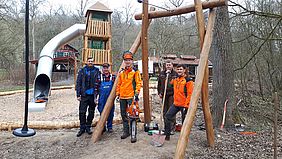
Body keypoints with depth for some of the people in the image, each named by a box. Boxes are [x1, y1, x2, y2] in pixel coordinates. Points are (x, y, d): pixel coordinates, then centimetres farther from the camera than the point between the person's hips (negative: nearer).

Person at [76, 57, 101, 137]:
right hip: (84, 95, -1)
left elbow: (99, 83, 5)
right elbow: (78, 83, 4)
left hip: (93, 95, 1)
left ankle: (88, 127, 23)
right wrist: (78, 95, -1)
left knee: (91, 112, 9)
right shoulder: (82, 71, 5)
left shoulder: (96, 71, 5)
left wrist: (97, 94, -1)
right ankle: (82, 128, 12)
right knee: (82, 112, -3)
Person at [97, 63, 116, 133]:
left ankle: (110, 127, 20)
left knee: (110, 113, 6)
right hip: (102, 99, 0)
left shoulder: (113, 77, 4)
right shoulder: (99, 77, 3)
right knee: (102, 113, 7)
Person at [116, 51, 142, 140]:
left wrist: (137, 93, -16)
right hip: (122, 97, 6)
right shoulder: (121, 72, 14)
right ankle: (126, 132, 22)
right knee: (123, 114, 11)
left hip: (131, 96, -6)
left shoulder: (135, 71, -2)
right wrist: (118, 94, 14)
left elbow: (138, 82, -8)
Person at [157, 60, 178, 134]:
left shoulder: (175, 74, 0)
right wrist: (159, 92, 8)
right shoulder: (162, 73, 11)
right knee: (165, 112, 10)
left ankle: (172, 129, 6)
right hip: (164, 95, 4)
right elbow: (159, 84, 15)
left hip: (172, 95, -4)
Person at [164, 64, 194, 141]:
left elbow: (190, 94, -14)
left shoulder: (188, 80, -10)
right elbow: (170, 83, 31)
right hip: (176, 103, 7)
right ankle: (167, 135, 13)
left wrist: (186, 105, -18)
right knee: (167, 116, 2)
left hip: (184, 105, -6)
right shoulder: (175, 80, 9)